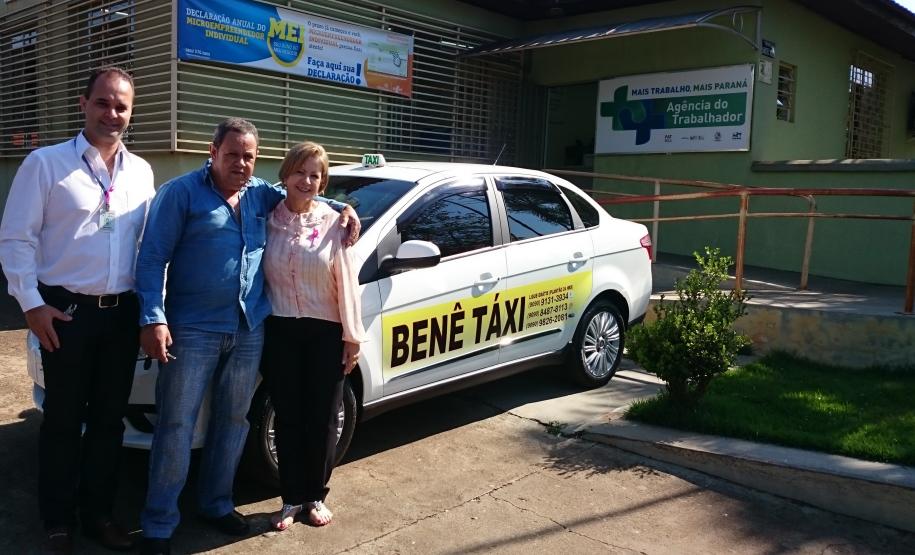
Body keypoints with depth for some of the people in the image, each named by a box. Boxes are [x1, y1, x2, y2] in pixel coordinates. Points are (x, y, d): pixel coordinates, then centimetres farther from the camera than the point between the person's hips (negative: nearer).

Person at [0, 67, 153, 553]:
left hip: (122, 313, 4)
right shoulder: (45, 163, -5)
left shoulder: (141, 172, 8)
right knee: (63, 420, 7)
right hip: (66, 311, -4)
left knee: (109, 419, 12)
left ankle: (98, 514, 28)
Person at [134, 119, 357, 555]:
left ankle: (216, 503, 33)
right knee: (177, 427, -1)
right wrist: (153, 319, -17)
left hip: (249, 329, 5)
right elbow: (152, 257, -7)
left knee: (233, 421, 15)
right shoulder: (181, 192, -5)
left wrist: (342, 208, 10)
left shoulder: (262, 195, 11)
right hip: (193, 329, -5)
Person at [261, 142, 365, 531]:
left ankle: (316, 497, 26)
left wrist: (353, 337, -4)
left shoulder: (334, 223, -4)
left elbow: (346, 283, -3)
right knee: (288, 417, 9)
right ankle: (291, 499, 24)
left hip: (325, 332, -1)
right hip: (280, 331, 1)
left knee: (322, 418, 8)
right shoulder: (267, 219, 1)